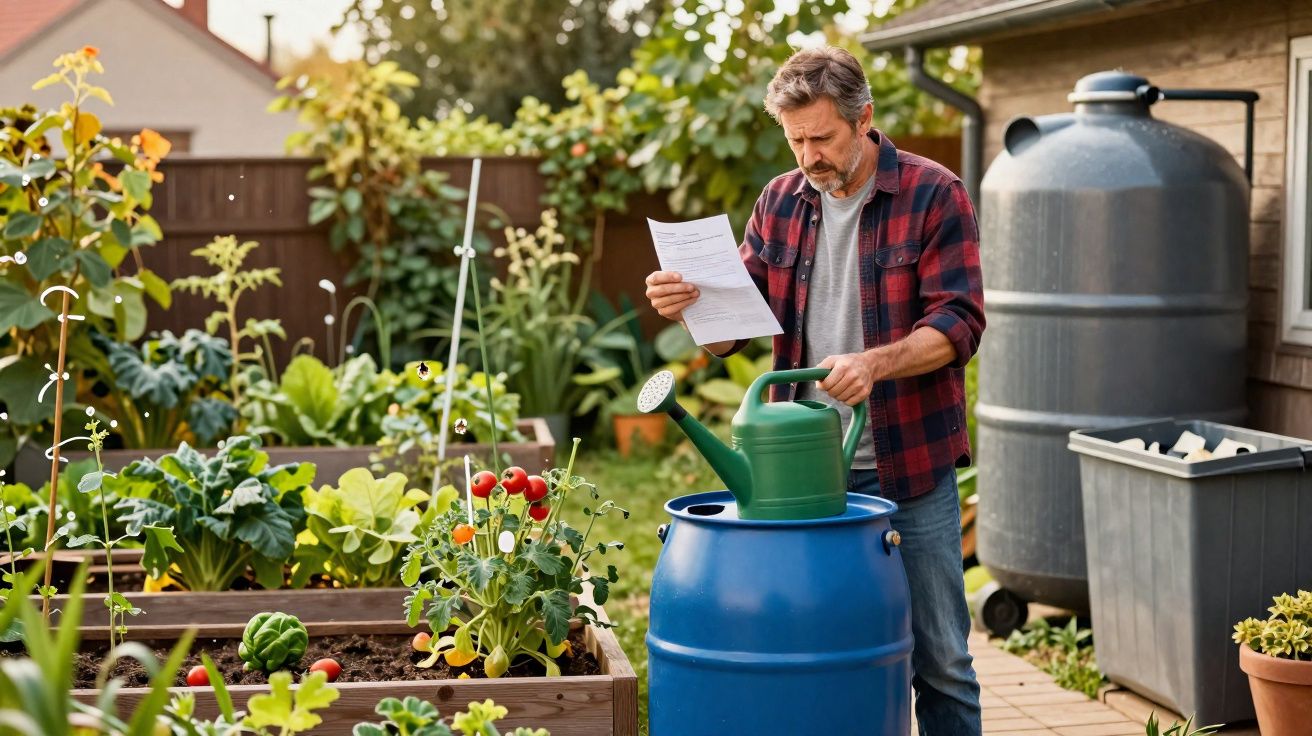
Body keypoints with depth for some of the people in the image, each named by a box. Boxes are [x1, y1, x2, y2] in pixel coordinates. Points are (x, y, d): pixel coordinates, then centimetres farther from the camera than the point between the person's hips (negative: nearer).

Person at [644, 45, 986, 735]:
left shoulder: (933, 196, -6)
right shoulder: (780, 203, 7)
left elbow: (959, 323, -13)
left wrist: (874, 362, -30)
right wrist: (686, 308, -17)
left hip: (910, 469, -3)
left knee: (939, 658, 5)